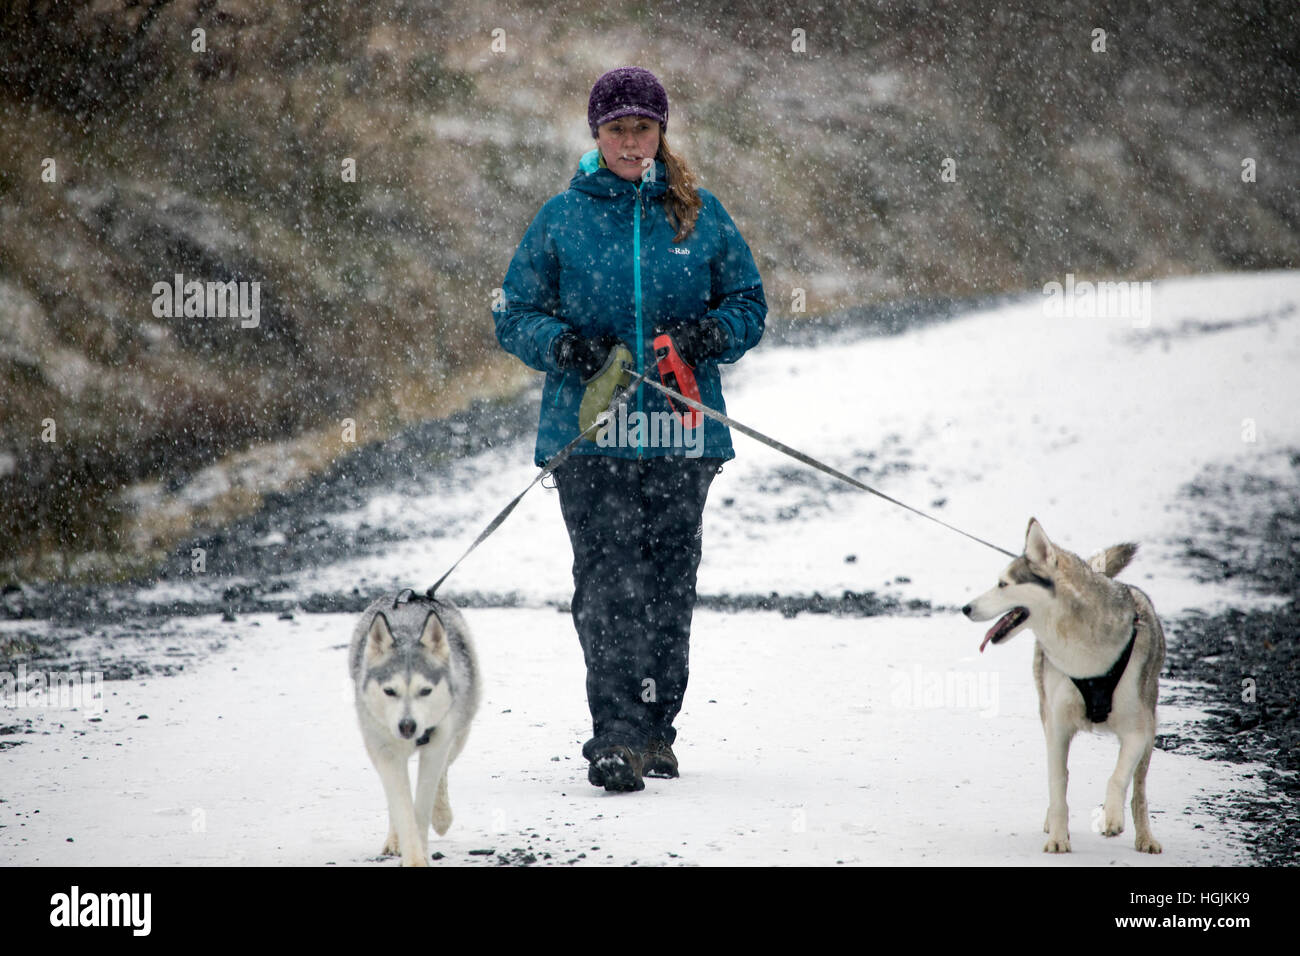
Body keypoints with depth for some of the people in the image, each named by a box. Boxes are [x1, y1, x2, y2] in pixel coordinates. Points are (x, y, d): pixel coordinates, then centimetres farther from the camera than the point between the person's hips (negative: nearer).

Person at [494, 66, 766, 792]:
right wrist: (566, 347, -11)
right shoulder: (562, 218, 7)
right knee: (607, 581, -12)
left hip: (680, 431, 2)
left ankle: (656, 730, 19)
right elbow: (516, 315, 9)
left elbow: (749, 305, 12)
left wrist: (703, 337, -9)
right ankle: (616, 737, -17)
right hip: (590, 430, -2)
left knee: (670, 581, 6)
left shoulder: (700, 214, 9)